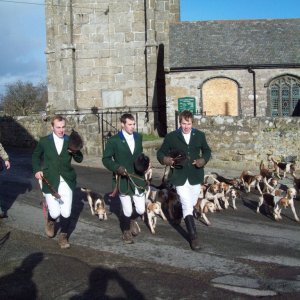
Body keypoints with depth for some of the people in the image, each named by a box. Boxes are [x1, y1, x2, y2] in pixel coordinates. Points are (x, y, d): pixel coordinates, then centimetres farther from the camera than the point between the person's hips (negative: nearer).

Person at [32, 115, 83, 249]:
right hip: (50, 182, -1)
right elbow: (36, 156, 18)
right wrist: (37, 170, 2)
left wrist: (75, 151, -16)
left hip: (66, 181, 1)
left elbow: (79, 159, 5)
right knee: (55, 213, -5)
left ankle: (63, 236, 22)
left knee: (66, 213, -3)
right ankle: (50, 221, 32)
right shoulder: (44, 141, 3)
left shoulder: (70, 141, 4)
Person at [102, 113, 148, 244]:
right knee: (127, 211, 0)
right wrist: (117, 168, -19)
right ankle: (126, 231, 29)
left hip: (138, 178, 4)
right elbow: (106, 159, -4)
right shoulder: (114, 140, -8)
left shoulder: (138, 137, 7)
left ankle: (132, 220, 39)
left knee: (141, 210, 3)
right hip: (123, 180, -4)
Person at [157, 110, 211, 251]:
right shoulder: (171, 137, -4)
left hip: (195, 176, 4)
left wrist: (203, 160, -4)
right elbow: (160, 153, 5)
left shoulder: (200, 135, 3)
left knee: (191, 204, 18)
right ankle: (193, 237, -4)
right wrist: (166, 160, -18)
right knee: (188, 207, -10)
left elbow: (207, 150, 17)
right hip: (180, 177, -3)